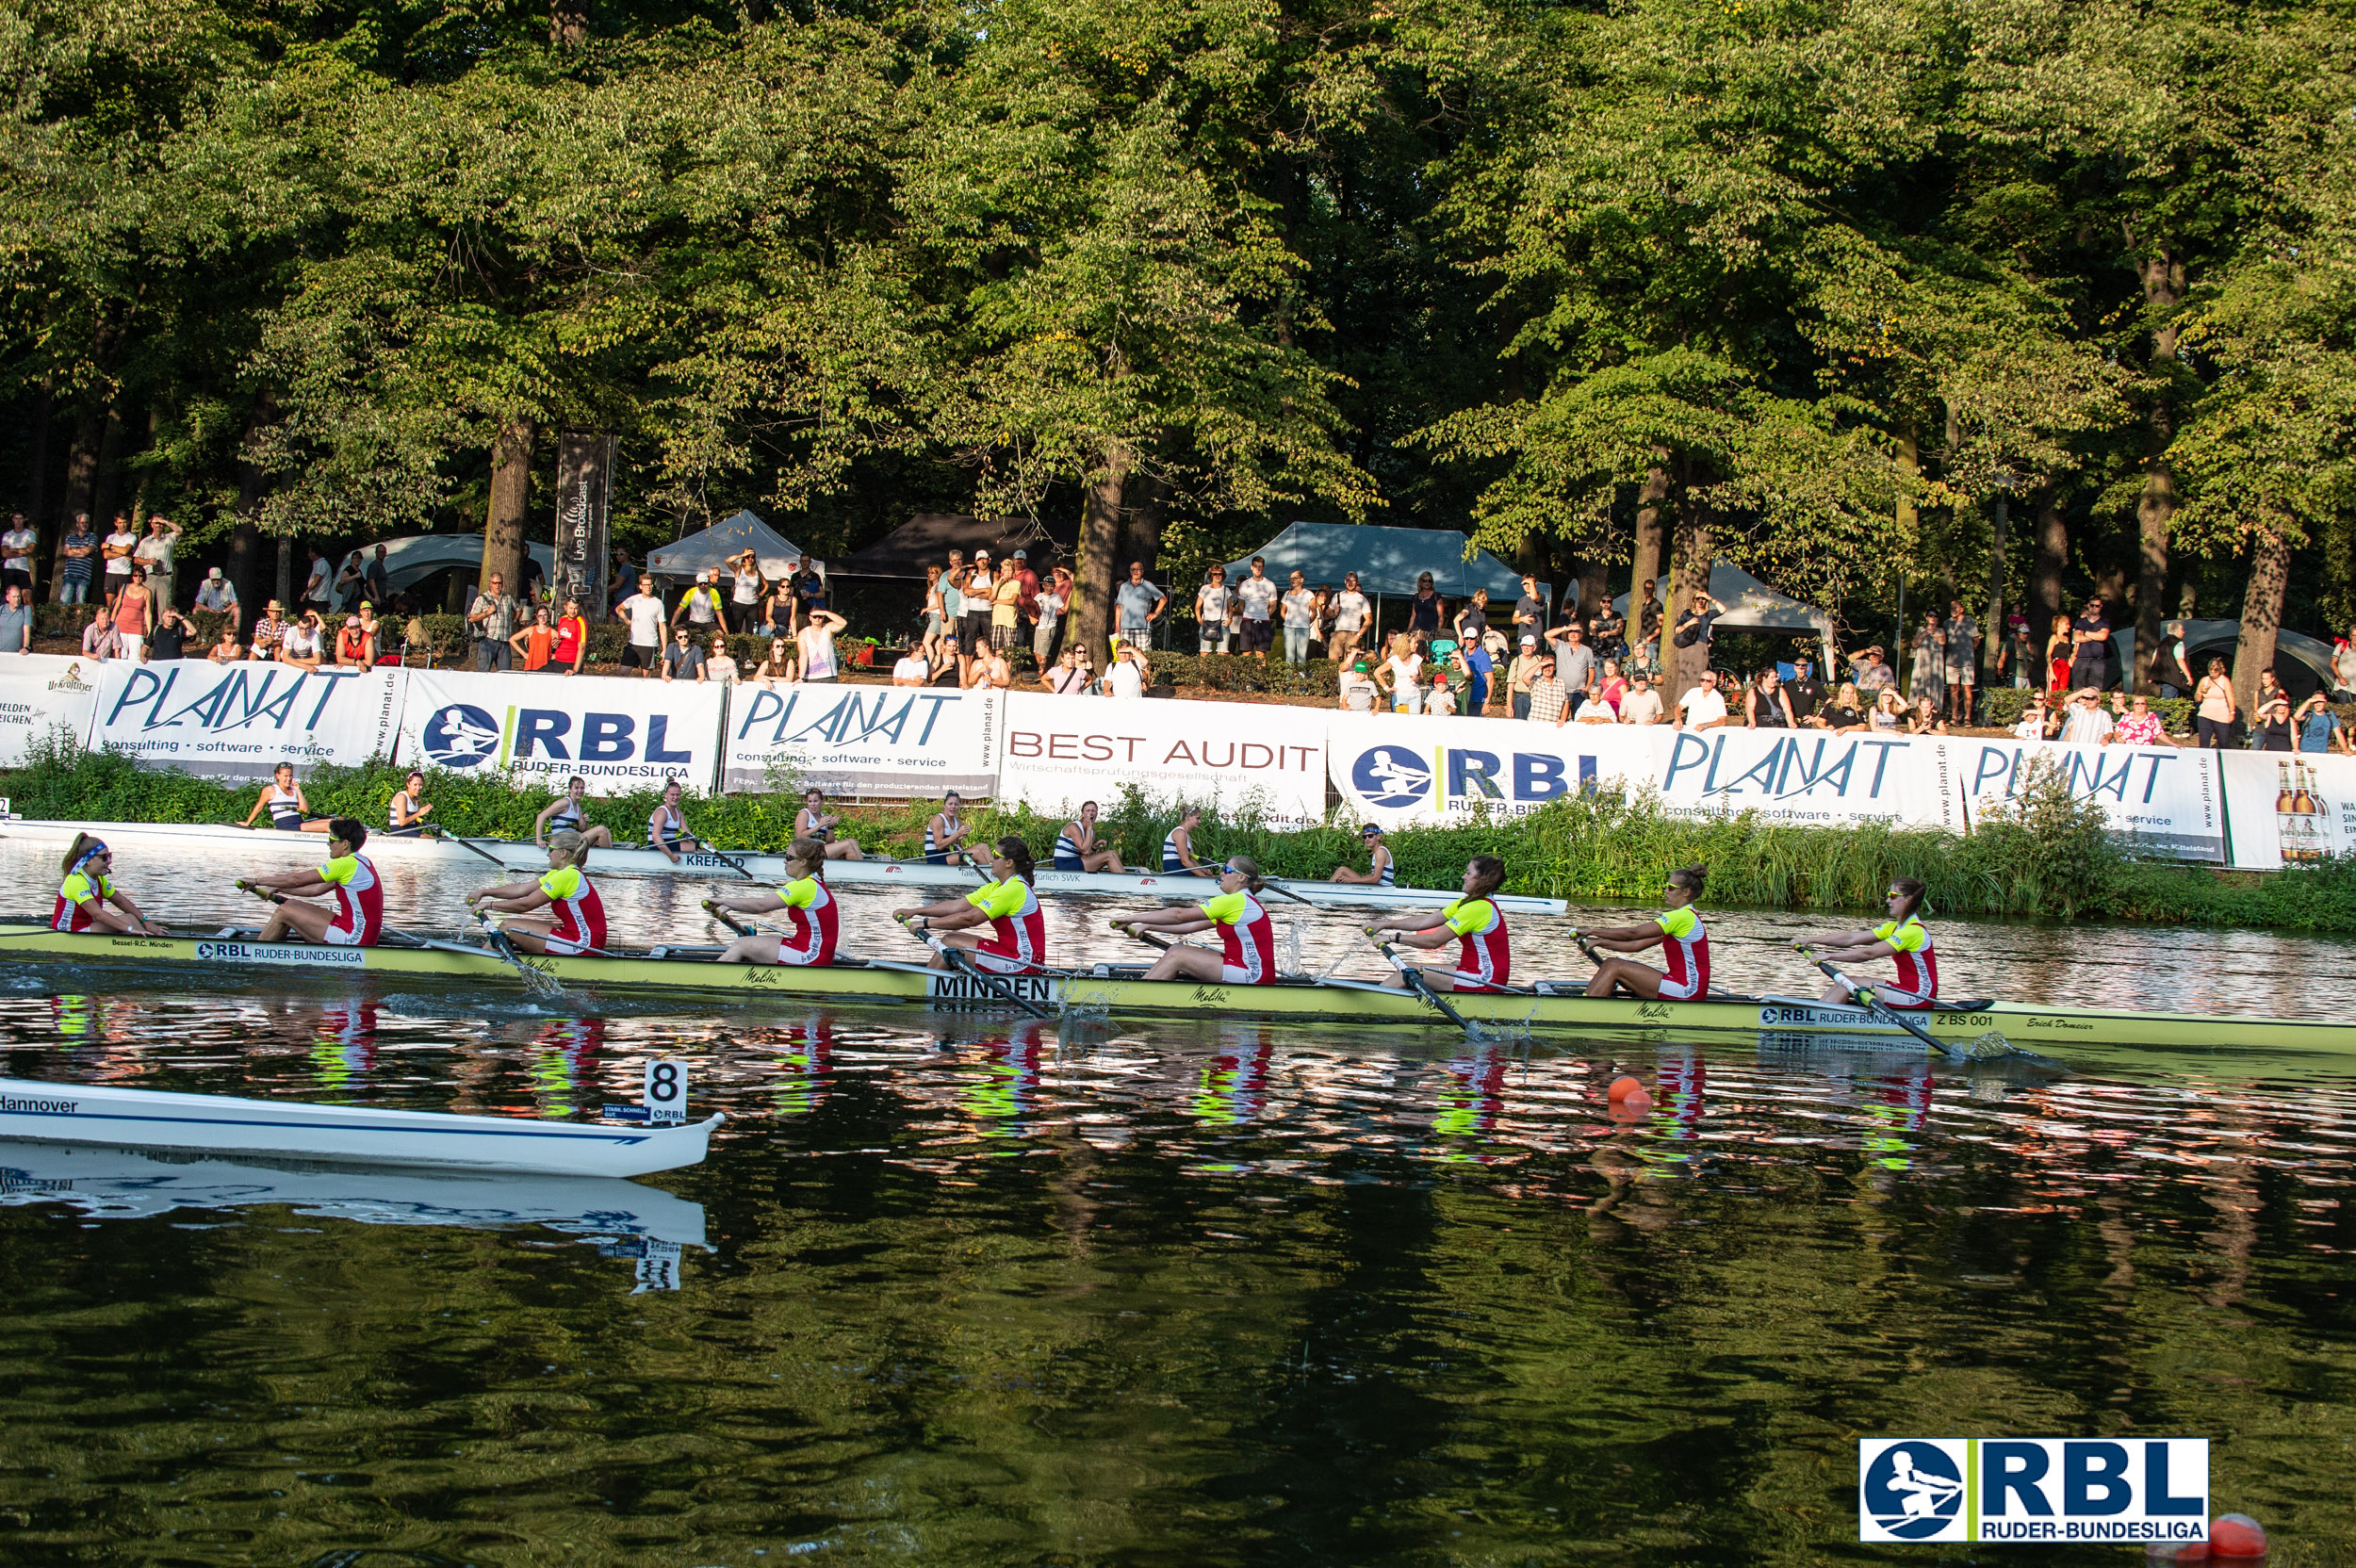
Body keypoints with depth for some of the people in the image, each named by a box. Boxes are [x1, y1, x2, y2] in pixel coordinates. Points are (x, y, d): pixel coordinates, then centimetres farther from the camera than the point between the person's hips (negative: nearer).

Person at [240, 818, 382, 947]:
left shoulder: (346, 864, -15)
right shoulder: (362, 862, 14)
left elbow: (297, 880, -11)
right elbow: (318, 889, 19)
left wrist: (257, 881, -1)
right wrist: (278, 889, 19)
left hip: (354, 939, -10)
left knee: (284, 911, -5)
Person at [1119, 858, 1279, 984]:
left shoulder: (1236, 901, -14)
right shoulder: (1243, 901, 17)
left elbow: (1179, 915, -14)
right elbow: (1191, 926, 16)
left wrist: (1132, 919, -10)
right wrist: (1147, 926, 11)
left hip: (1254, 976, -10)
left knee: (1176, 955, -9)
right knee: (1175, 951, 6)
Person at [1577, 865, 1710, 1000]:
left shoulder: (1682, 916, -14)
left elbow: (1633, 933, -18)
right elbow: (1638, 945, 15)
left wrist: (1590, 932, -13)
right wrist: (1598, 942, 7)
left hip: (1689, 990, -10)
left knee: (1616, 968, -15)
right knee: (1610, 963, 3)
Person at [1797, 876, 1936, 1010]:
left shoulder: (1913, 931, -17)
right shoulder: (1895, 927, 12)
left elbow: (1869, 954, -24)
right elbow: (1851, 938, 7)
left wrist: (1829, 956, -23)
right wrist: (1811, 940, -1)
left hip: (1919, 997, -9)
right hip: (1910, 992, 9)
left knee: (1846, 984, -14)